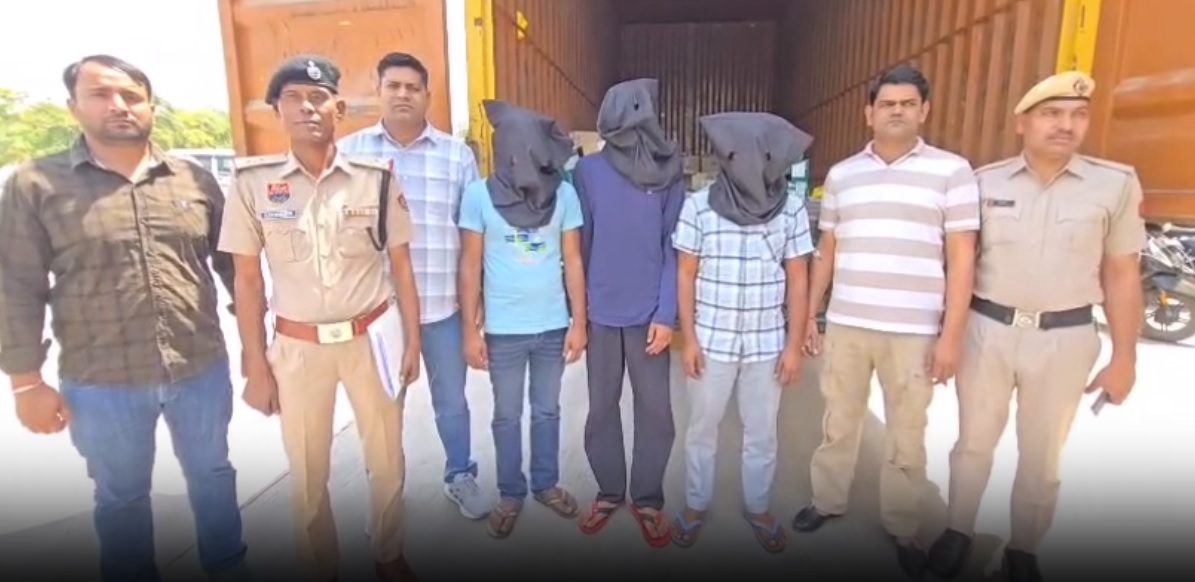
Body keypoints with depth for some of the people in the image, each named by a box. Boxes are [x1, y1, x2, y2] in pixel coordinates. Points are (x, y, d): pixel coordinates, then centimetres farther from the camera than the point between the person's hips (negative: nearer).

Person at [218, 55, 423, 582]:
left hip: (372, 338, 0)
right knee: (307, 474, 13)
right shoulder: (252, 183, -4)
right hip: (297, 347, 0)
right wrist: (255, 365, 0)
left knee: (387, 461, 13)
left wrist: (412, 340, 1)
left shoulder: (377, 178, -4)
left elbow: (401, 267, 1)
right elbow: (247, 281, 0)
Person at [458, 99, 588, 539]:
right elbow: (470, 266, -5)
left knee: (547, 411, 17)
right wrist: (470, 330, -5)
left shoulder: (563, 193, -5)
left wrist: (578, 322, -1)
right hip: (503, 330, -1)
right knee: (507, 417, 13)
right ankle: (510, 494, 32)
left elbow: (573, 262, 0)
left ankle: (546, 485, 36)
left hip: (553, 326, 2)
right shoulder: (479, 195, -9)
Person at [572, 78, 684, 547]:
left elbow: (673, 248, -2)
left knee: (656, 411, 6)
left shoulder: (669, 175, 0)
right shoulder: (587, 171, 0)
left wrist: (666, 314, -9)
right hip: (601, 311, 1)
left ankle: (648, 499, 26)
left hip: (649, 314, 0)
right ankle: (609, 492, 31)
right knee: (601, 407, 12)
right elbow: (578, 242, 4)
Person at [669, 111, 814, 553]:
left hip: (768, 344, 1)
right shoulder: (697, 207, -7)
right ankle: (695, 506, 34)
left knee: (762, 433, 16)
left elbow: (797, 281, 1)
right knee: (702, 429, 14)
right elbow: (686, 276, -3)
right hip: (712, 342, -1)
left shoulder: (792, 210, -3)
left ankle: (758, 509, 37)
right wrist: (688, 339, -5)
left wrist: (794, 345, -1)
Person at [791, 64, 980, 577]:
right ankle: (827, 501, 35)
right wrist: (809, 315, 9)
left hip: (914, 333, -2)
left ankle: (901, 529, 31)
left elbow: (961, 259, -4)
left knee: (906, 438, 11)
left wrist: (951, 335, -8)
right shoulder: (841, 175, 8)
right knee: (838, 424, 16)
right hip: (845, 325, 3)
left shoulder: (952, 171, -1)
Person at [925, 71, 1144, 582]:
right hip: (987, 329, 0)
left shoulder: (1117, 184, -2)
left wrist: (1124, 357, 2)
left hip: (1064, 337, 0)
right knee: (974, 441, 14)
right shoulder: (984, 183, -1)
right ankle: (958, 531, 33)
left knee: (1042, 456, 14)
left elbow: (1121, 275, 3)